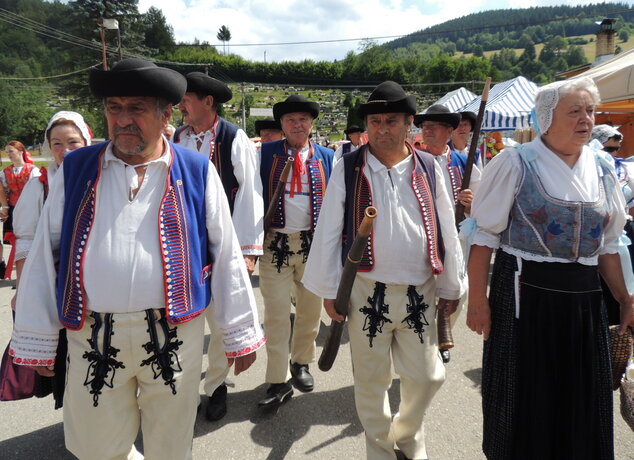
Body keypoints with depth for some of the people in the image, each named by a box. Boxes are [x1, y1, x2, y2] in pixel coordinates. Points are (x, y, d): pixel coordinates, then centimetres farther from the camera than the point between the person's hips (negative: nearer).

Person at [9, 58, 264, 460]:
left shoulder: (196, 171, -3)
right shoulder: (76, 170, 3)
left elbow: (226, 256, -1)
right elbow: (45, 256, 5)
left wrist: (241, 333, 1)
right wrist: (36, 339, 5)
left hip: (174, 334, -1)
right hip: (93, 337, 2)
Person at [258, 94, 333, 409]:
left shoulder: (326, 157, 6)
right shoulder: (266, 153, 1)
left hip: (314, 243, 2)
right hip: (276, 242, -2)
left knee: (310, 309, 14)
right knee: (276, 313, 0)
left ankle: (301, 363, 36)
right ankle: (279, 381, 12)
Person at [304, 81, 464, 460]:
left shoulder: (428, 168, 2)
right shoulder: (348, 169, -3)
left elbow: (447, 230, 7)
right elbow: (328, 232, -2)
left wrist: (451, 286, 9)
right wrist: (330, 290, -3)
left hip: (420, 292, 2)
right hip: (367, 291, -1)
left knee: (427, 376, 11)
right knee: (372, 380, 11)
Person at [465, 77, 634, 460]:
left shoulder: (602, 169, 9)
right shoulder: (515, 164, -7)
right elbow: (484, 235, -9)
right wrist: (478, 300, -13)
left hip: (584, 298, 5)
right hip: (524, 292, -4)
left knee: (583, 400, 14)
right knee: (523, 398, 7)